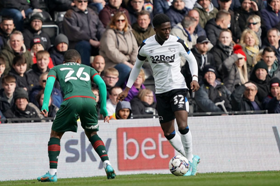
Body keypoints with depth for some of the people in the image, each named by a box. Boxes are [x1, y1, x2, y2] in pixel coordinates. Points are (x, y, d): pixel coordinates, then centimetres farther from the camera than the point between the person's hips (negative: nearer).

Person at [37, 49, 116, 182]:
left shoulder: (56, 69, 30)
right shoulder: (87, 69, 35)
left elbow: (50, 82, 9)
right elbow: (101, 83, 19)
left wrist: (45, 104, -2)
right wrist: (103, 108, 20)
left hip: (72, 100, -2)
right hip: (90, 100, 2)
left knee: (56, 134, 15)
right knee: (92, 133, 25)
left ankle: (52, 173, 4)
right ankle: (107, 165, 8)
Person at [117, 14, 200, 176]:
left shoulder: (177, 42, -7)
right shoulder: (146, 46, -2)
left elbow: (191, 59, 6)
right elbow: (137, 66, 14)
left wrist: (195, 78, -10)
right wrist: (127, 89, 13)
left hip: (177, 87, -3)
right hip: (161, 91, 3)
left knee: (182, 125, -22)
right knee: (168, 133, 5)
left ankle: (190, 159, -8)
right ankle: (191, 160, 20)